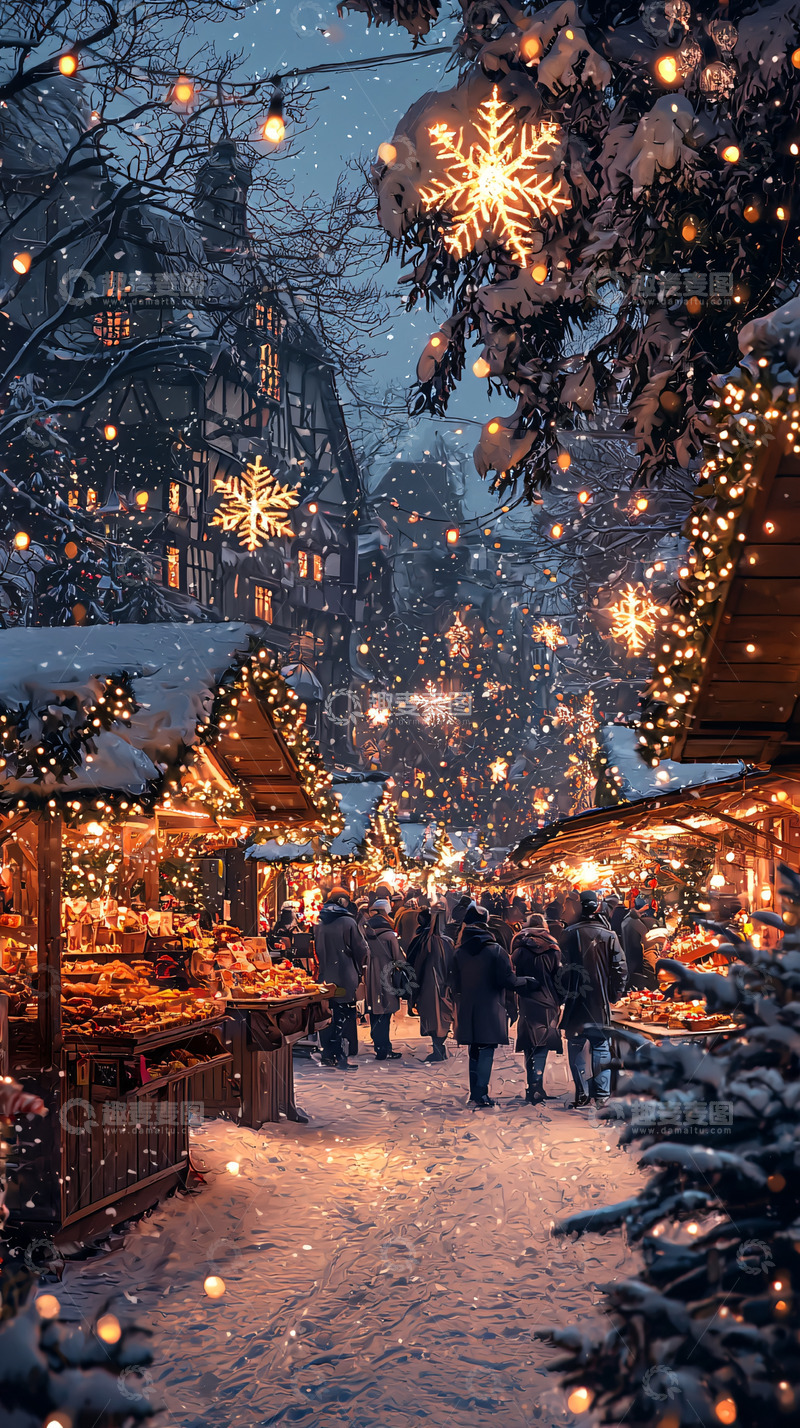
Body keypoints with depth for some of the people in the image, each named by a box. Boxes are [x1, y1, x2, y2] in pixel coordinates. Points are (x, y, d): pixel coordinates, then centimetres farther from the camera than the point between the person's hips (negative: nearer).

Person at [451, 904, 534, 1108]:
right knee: (486, 1052, -1)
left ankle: (475, 1093, 17)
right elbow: (508, 981, -12)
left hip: (467, 1012, 4)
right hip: (490, 1012, -4)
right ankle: (481, 1093, -10)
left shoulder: (459, 953, 2)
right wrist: (527, 982, 5)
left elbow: (455, 985, 6)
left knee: (474, 1052, 14)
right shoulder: (496, 951, -10)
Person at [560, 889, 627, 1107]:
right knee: (601, 1046, 7)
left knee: (576, 1045, 8)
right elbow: (620, 967, -4)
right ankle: (602, 1094, 5)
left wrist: (565, 991, 6)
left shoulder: (570, 934, -4)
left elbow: (562, 967, -3)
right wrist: (615, 993, 7)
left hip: (576, 999, 0)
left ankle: (582, 1092, 4)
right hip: (601, 1000, 0)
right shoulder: (609, 935, -4)